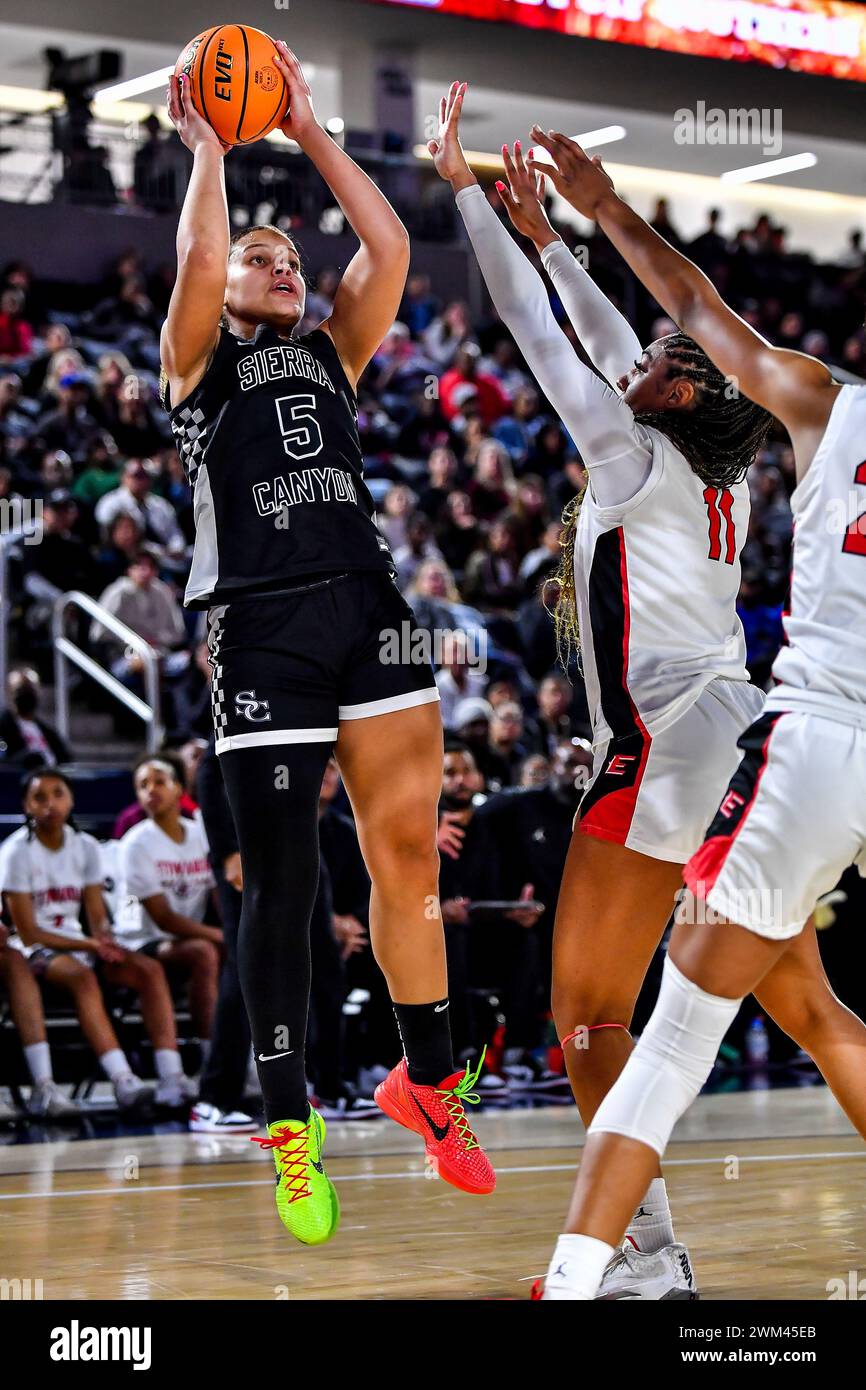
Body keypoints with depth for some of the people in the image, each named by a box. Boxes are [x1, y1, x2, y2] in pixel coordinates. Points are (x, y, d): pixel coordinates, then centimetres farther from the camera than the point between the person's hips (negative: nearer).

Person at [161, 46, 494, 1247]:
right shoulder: (199, 363, 11)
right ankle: (289, 1124, 6)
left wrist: (310, 134, 13)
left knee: (408, 853, 2)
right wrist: (208, 149, 4)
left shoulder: (333, 356, 22)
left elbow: (389, 249, 10)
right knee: (283, 881, -3)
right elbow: (197, 264, -8)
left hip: (370, 608, 4)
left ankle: (427, 1079, 17)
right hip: (264, 625, -4)